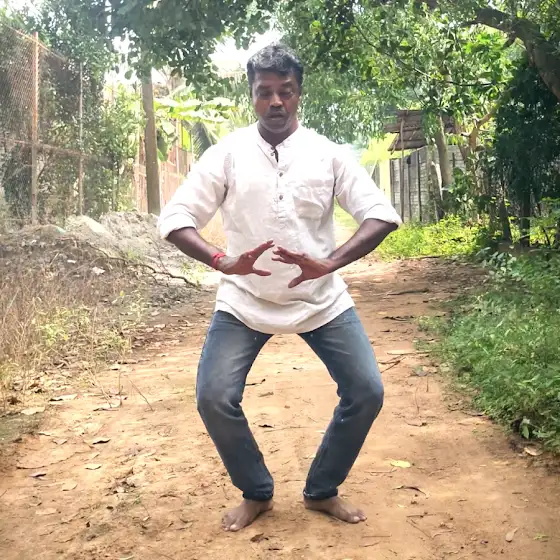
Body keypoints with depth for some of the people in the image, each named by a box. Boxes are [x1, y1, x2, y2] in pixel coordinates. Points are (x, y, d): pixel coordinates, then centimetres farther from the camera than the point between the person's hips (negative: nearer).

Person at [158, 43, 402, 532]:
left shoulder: (328, 154, -3)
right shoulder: (226, 154, -5)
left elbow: (381, 215, -9)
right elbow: (175, 218, -8)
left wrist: (328, 263, -27)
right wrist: (223, 261, -27)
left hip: (322, 299, 1)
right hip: (244, 300, -1)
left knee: (367, 392, -5)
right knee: (214, 399, -11)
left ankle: (322, 491, 19)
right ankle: (256, 493, 16)